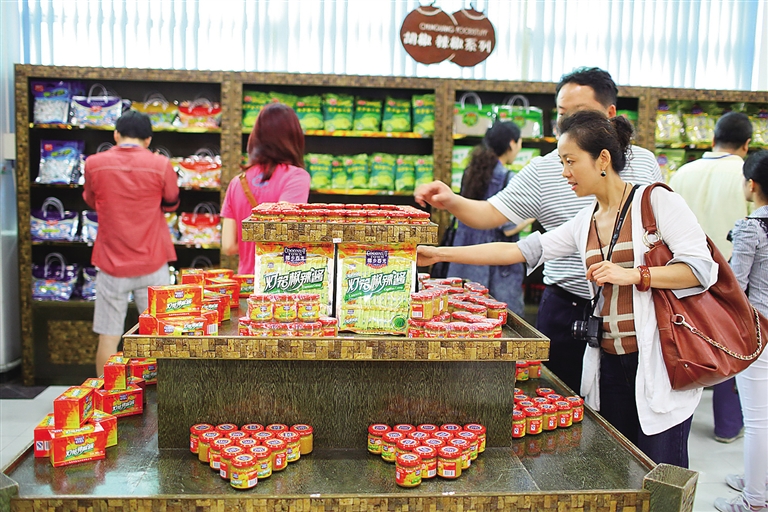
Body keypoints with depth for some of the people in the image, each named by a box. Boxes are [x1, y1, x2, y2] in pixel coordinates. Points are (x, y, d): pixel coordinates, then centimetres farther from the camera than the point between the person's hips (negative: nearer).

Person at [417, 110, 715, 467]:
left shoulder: (658, 201, -5)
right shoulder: (585, 223, 11)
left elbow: (702, 268, -9)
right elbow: (520, 250, 8)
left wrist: (632, 275, -20)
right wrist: (440, 254, 4)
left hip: (658, 362, -5)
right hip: (610, 363, 6)